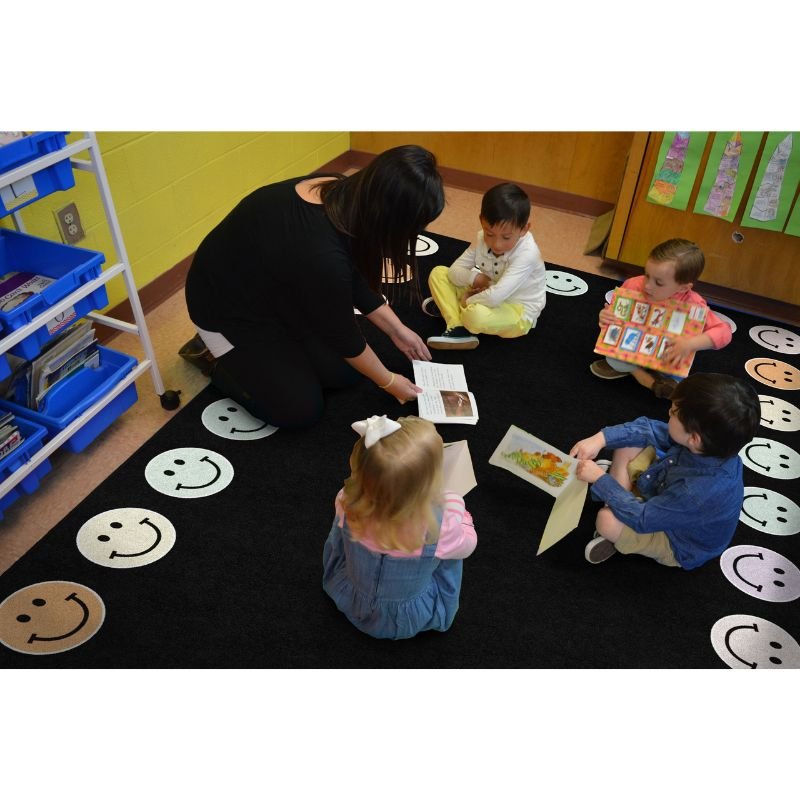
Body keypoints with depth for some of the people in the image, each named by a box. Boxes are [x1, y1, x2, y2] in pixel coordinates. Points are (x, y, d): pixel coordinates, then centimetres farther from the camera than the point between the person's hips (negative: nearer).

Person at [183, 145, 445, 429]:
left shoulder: (343, 197, -15)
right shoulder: (321, 254, -39)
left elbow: (356, 280, 2)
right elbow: (343, 334, -22)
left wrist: (397, 330, 5)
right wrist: (388, 381, -7)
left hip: (276, 293, 8)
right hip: (228, 309, -8)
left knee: (345, 372, 4)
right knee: (302, 408, -6)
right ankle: (215, 356, 11)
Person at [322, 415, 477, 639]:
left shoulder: (347, 503, -33)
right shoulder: (439, 527, -40)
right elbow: (467, 543, -14)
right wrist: (458, 513, 6)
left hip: (351, 605, 2)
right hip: (410, 622, -1)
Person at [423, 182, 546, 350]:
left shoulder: (526, 254, -29)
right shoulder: (483, 238, -9)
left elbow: (495, 297, -37)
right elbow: (454, 271, -5)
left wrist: (468, 301, -21)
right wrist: (472, 278, -24)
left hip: (517, 312, -7)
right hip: (487, 297, 7)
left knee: (477, 315, -39)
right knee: (438, 273, -2)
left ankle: (451, 307, -4)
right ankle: (458, 328, -19)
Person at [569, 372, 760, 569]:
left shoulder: (700, 491, -44)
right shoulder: (712, 443, -24)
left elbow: (642, 518, -31)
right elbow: (650, 429, -9)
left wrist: (600, 479, -24)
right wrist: (601, 439, -19)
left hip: (677, 545, -7)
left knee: (607, 520, -30)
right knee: (627, 444, -4)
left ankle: (619, 535, 5)